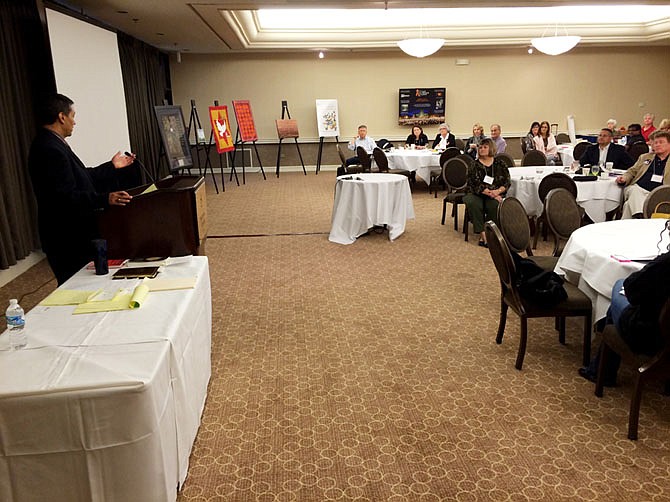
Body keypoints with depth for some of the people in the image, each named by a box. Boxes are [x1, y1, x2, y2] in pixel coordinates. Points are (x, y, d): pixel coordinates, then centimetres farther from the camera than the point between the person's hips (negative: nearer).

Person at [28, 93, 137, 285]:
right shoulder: (50, 150, -21)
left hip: (73, 235, 11)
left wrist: (112, 166, 25)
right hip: (67, 241, -11)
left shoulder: (52, 143, 13)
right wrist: (105, 199, -35)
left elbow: (80, 177, 19)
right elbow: (66, 197, -27)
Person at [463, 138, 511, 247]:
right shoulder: (474, 165, 4)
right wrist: (490, 193, -18)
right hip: (475, 194, -1)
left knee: (494, 205, -33)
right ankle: (482, 234, -34)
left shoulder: (499, 164, 10)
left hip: (495, 194, 1)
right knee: (474, 204, -34)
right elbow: (475, 185, -8)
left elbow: (507, 182, 5)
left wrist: (498, 191, -15)